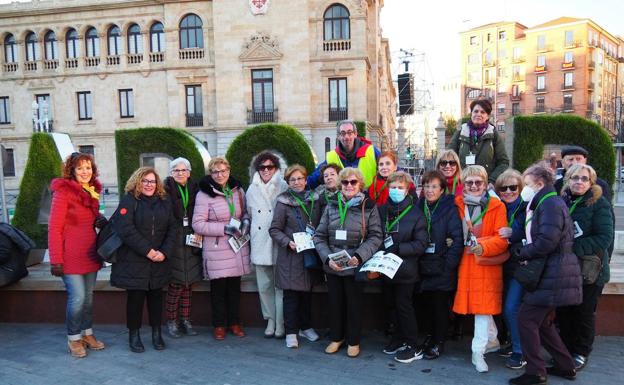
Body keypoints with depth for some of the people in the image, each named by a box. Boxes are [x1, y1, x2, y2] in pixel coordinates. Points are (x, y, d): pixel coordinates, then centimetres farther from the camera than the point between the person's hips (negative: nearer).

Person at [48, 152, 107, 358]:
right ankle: (73, 338, 12)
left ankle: (87, 333, 27)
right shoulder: (63, 192, -11)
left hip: (90, 253, 6)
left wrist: (100, 220, -1)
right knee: (78, 297, -7)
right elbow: (54, 228, -12)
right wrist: (56, 260, -16)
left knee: (88, 296, 13)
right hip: (71, 256, -6)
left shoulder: (92, 191, 9)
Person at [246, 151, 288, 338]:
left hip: (280, 245, -4)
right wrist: (250, 231, 13)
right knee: (264, 286, 10)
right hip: (260, 244, 4)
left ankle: (281, 323, 11)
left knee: (280, 286, 0)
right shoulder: (252, 190, 11)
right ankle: (271, 319, 24)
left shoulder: (284, 188, -4)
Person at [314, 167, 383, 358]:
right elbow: (319, 236, 2)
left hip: (355, 266, -2)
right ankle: (336, 337, 34)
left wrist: (359, 256, -20)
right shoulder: (331, 206, 3)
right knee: (335, 302, 14)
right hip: (332, 266, 3)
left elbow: (375, 236, -7)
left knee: (354, 304, 11)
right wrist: (327, 258, -12)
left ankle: (353, 341, 30)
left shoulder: (369, 207, -4)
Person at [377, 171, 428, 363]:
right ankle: (400, 338, 32)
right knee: (396, 304, 15)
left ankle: (413, 347, 15)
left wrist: (397, 249, -17)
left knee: (404, 305, 1)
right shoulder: (382, 210, 3)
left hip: (406, 269, -4)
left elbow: (421, 244, -11)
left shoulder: (416, 213, -8)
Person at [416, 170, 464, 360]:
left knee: (440, 305, 4)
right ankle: (428, 336, 29)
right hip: (423, 266, 4)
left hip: (442, 268, -4)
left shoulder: (450, 209, -7)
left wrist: (448, 265, -16)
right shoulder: (419, 207, 7)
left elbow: (457, 239, -13)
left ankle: (439, 342, 19)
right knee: (424, 303, 11)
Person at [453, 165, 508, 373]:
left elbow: (501, 239, -11)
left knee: (483, 306, -3)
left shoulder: (497, 207, -4)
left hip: (487, 265, -3)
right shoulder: (457, 204, 4)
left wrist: (483, 246, -26)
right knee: (481, 306, 11)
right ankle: (492, 340, 33)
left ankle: (478, 351, 6)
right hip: (465, 264, 3)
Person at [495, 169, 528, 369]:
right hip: (506, 266, 7)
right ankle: (516, 344, 30)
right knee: (506, 309, 12)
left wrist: (513, 233, -26)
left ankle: (521, 352, 7)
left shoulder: (526, 208, -12)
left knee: (511, 308, -9)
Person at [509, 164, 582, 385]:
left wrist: (523, 253, -10)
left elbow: (547, 242, -24)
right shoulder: (545, 203, 18)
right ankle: (565, 366, 28)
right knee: (543, 322, 18)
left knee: (526, 319, -6)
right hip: (551, 273, 10)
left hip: (552, 275, -10)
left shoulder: (550, 203, -14)